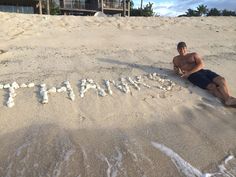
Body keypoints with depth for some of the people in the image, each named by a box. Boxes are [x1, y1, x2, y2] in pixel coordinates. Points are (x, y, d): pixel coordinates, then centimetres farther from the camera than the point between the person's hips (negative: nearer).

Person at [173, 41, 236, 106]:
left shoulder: (194, 55, 22)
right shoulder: (176, 59, 24)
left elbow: (201, 65, 6)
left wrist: (189, 72, -9)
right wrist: (177, 71, 0)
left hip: (203, 71, 3)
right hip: (193, 75, -3)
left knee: (221, 80, -26)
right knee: (212, 86, -29)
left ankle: (228, 99, -41)